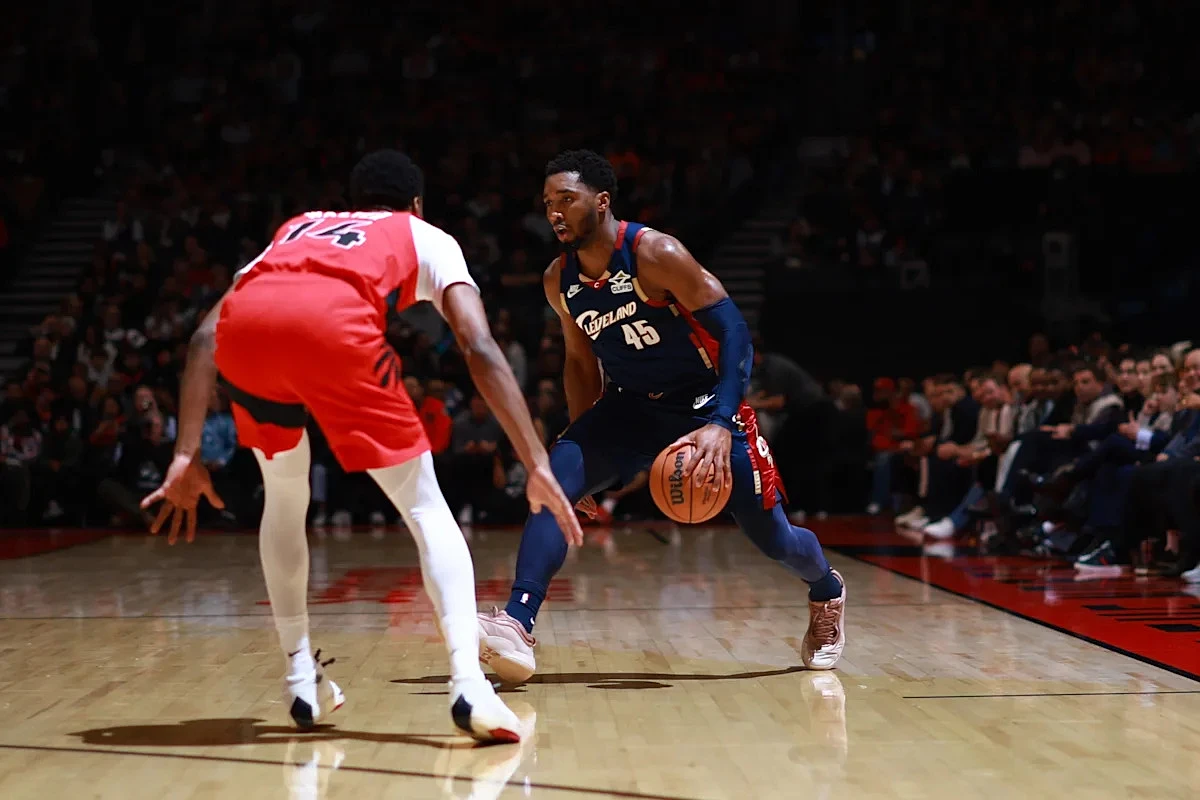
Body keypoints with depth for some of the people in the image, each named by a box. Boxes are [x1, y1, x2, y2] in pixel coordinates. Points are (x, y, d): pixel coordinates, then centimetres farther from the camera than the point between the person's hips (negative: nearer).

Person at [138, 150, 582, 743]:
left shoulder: (296, 230, 43)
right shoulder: (426, 237, 33)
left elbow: (207, 336, 28)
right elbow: (479, 348, 15)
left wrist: (187, 457, 26)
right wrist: (537, 464, 12)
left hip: (245, 324, 4)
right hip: (333, 323, -3)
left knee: (284, 497, 29)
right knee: (425, 506, 10)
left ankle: (302, 679, 27)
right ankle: (469, 683, -8)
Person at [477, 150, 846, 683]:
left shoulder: (656, 254, -22)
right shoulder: (560, 281, -4)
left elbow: (733, 330, -22)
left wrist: (720, 424, -32)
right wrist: (586, 447, 9)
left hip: (703, 402, -4)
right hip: (630, 405, 5)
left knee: (771, 538, 0)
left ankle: (826, 592, 36)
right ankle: (517, 627, -31)